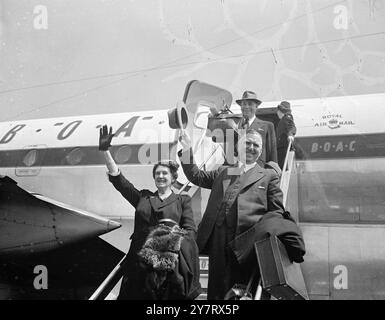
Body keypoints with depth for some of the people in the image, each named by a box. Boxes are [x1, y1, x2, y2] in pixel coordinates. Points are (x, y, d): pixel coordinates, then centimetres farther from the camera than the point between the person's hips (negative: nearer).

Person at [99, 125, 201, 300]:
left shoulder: (182, 201, 14)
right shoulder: (143, 198, 20)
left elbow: (190, 230, 3)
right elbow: (117, 178, 12)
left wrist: (174, 233, -18)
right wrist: (105, 151, 4)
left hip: (170, 263, -2)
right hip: (141, 261, 2)